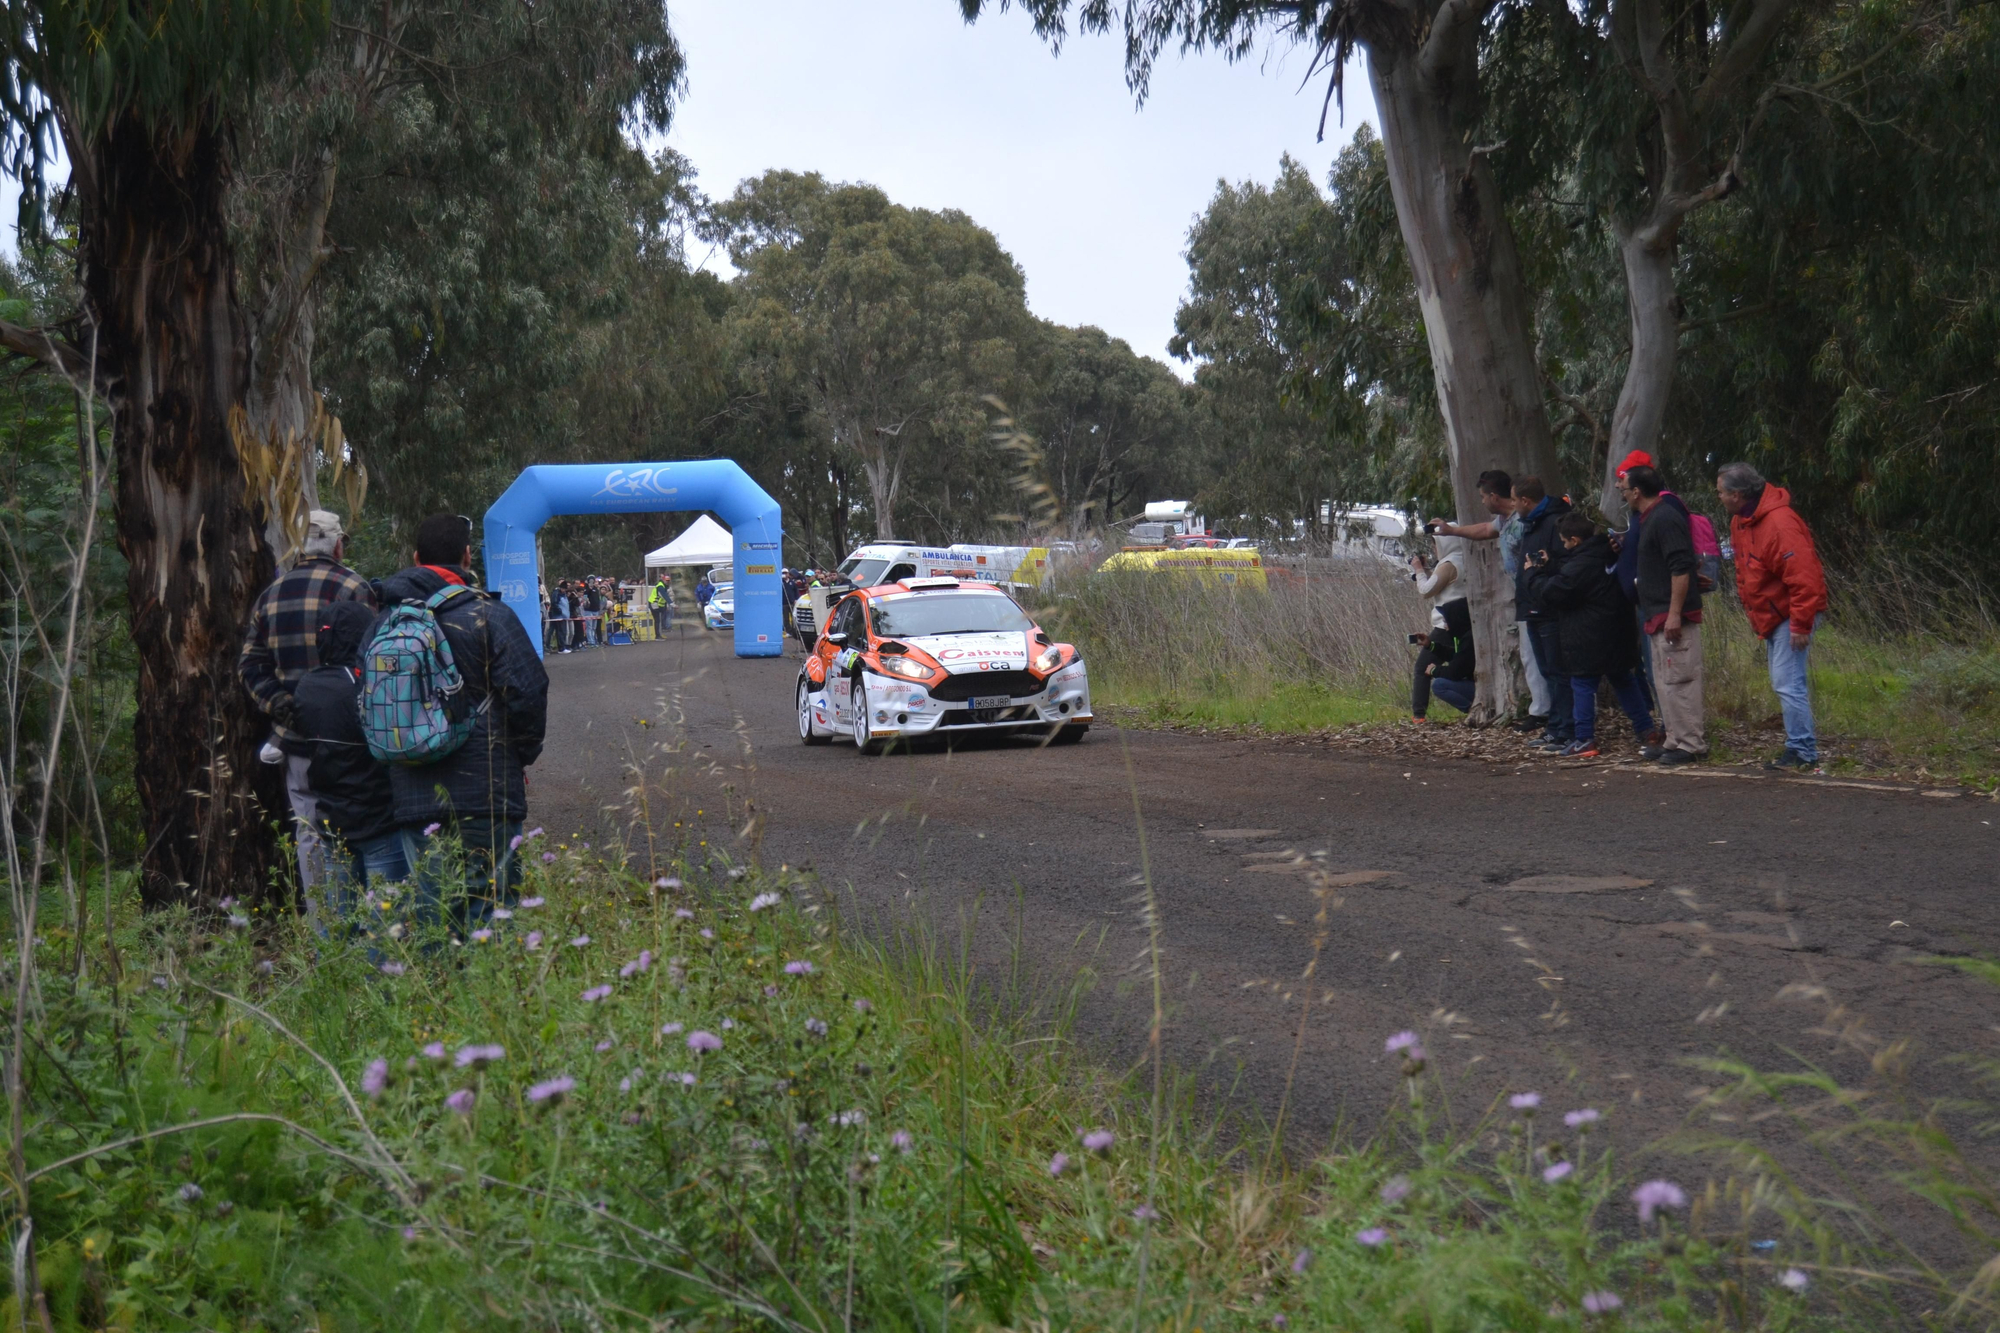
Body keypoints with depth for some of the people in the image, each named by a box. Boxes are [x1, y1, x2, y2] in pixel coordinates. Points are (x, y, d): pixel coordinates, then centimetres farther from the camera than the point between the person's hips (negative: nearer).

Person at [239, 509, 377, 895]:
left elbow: (249, 664, 11)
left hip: (294, 734, 5)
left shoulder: (270, 596, 13)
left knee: (308, 830, 10)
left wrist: (278, 703, 1)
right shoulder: (353, 588, -7)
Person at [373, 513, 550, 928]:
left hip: (412, 796, 5)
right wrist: (522, 755, 4)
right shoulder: (486, 614, -7)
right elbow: (529, 691, -11)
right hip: (484, 793, -4)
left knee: (429, 906, 9)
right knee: (490, 898, 0)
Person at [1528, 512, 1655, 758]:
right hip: (1616, 634, 9)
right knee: (1623, 680, 17)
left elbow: (1550, 593, -16)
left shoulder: (1579, 566, -19)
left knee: (1582, 685, -2)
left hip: (1588, 640, -9)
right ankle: (1646, 729, 21)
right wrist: (1549, 566, 13)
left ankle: (1584, 740, -3)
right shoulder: (1606, 556, 9)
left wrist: (1535, 573, 0)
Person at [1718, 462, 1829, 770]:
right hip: (1768, 616, 10)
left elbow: (1803, 577, -27)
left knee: (1787, 682, -12)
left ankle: (1802, 752, -7)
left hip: (1790, 615, -10)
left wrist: (1801, 624, -25)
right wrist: (1748, 604, 18)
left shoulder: (1778, 523, -24)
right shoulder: (1740, 521, 8)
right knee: (1785, 683, 13)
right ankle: (1801, 745, 19)